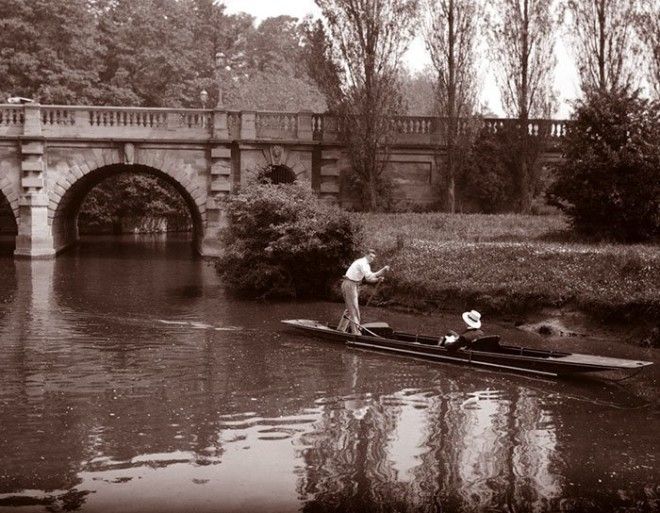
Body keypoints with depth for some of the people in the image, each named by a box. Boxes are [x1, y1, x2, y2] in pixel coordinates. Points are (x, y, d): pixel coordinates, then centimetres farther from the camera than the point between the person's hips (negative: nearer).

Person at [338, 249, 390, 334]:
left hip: (353, 285, 11)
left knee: (350, 309, 16)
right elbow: (369, 276, -30)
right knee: (354, 309, -11)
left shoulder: (365, 263, 18)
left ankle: (341, 329, 22)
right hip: (349, 285, -11)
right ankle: (356, 332, -12)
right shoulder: (363, 263, -15)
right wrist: (382, 271, -30)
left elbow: (368, 279, 19)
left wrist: (377, 279, 0)